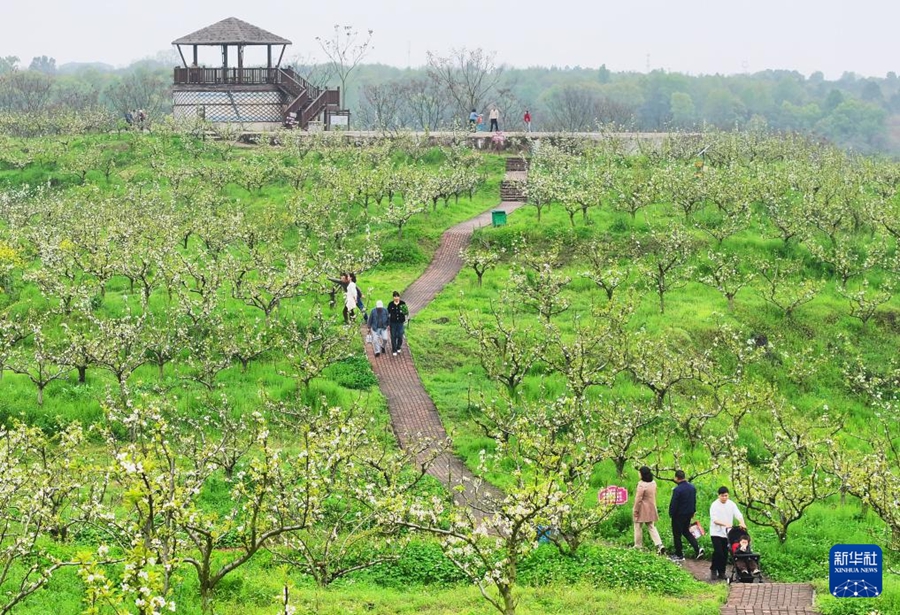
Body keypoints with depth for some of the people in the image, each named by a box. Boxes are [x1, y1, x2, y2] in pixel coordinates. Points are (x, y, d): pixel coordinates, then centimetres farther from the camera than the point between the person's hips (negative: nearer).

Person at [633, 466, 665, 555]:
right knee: (651, 527, 12)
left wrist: (635, 510, -11)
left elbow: (638, 499, -19)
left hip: (642, 510, -7)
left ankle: (637, 546, 16)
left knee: (638, 527, 8)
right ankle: (659, 545, -2)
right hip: (651, 509, 7)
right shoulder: (653, 483, 2)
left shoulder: (642, 485, -22)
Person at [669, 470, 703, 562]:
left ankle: (679, 555, 14)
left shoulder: (677, 490, -24)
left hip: (679, 515, -8)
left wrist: (671, 513, -5)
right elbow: (694, 501, 13)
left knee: (677, 534, 6)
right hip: (689, 514, 8)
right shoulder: (692, 487, 2)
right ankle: (697, 548, 9)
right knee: (686, 531, 23)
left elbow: (673, 503, -20)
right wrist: (693, 511, 23)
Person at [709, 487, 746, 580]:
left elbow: (738, 514, -6)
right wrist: (725, 524, -34)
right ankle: (713, 570, 4)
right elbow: (715, 520, -19)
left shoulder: (731, 504, 3)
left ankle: (722, 572, 18)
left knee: (725, 554, 7)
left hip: (727, 533, 4)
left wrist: (742, 523, -27)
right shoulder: (714, 505, -10)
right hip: (716, 533, -4)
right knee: (718, 552, -15)